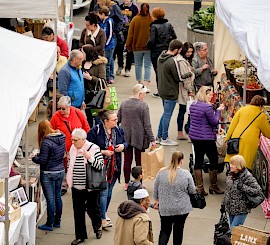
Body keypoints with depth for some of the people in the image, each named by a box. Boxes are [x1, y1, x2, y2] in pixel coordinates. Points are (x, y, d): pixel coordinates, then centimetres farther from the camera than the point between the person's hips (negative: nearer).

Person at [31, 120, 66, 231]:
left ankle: (49, 224, 9)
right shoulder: (62, 138, 1)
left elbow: (42, 160, -20)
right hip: (60, 171, 7)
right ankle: (57, 221, 27)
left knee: (50, 199, 1)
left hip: (48, 173, -7)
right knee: (57, 197, 16)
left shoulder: (46, 142, -22)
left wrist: (34, 158, 1)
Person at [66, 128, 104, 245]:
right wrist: (69, 180, 18)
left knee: (92, 208, 10)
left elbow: (100, 166, -17)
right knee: (78, 211, 6)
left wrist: (89, 157, -29)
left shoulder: (93, 148, -13)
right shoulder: (72, 149, 6)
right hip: (77, 187, 5)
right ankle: (80, 236, 14)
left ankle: (98, 227, 38)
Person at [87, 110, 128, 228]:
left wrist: (123, 146, -5)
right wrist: (103, 152, -19)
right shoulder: (95, 131, -14)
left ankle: (103, 212, 33)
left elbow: (125, 142, 18)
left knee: (109, 192, 16)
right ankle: (103, 219, -8)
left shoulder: (119, 130, 4)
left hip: (114, 167, 6)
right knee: (103, 192, -10)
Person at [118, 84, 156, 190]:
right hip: (139, 137, -4)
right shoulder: (143, 106, -14)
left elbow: (118, 119, 7)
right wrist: (152, 139, -9)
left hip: (126, 137, 4)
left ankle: (126, 183, 17)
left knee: (127, 160, 11)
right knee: (139, 161, 7)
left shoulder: (124, 103, 0)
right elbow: (147, 125, -15)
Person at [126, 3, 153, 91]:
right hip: (149, 47, 0)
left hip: (137, 46, 0)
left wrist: (128, 45, 6)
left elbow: (130, 34, -3)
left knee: (138, 65, 15)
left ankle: (139, 83, 23)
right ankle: (146, 86, -11)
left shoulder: (135, 19, -7)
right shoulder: (152, 20, -6)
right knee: (147, 66, 0)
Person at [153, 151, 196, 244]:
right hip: (182, 208, -1)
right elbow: (192, 191, -3)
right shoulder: (186, 174, -12)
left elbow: (156, 189, 3)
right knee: (178, 229, 14)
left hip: (165, 208, 1)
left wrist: (156, 200, 19)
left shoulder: (161, 172, -6)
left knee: (165, 230, 8)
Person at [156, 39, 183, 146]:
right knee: (167, 115, 3)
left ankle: (159, 137, 26)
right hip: (170, 92, -9)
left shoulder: (161, 57, 2)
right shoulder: (172, 62, -25)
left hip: (162, 90, 9)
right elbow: (178, 78, -18)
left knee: (165, 113, 20)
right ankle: (164, 138, 12)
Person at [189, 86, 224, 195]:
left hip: (194, 136, 8)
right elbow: (214, 122, -13)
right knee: (214, 160, 6)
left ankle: (199, 187, 11)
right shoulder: (207, 107, -18)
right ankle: (213, 186, 15)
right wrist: (218, 111, -2)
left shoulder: (193, 105, 7)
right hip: (206, 138, -8)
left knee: (198, 160, 9)